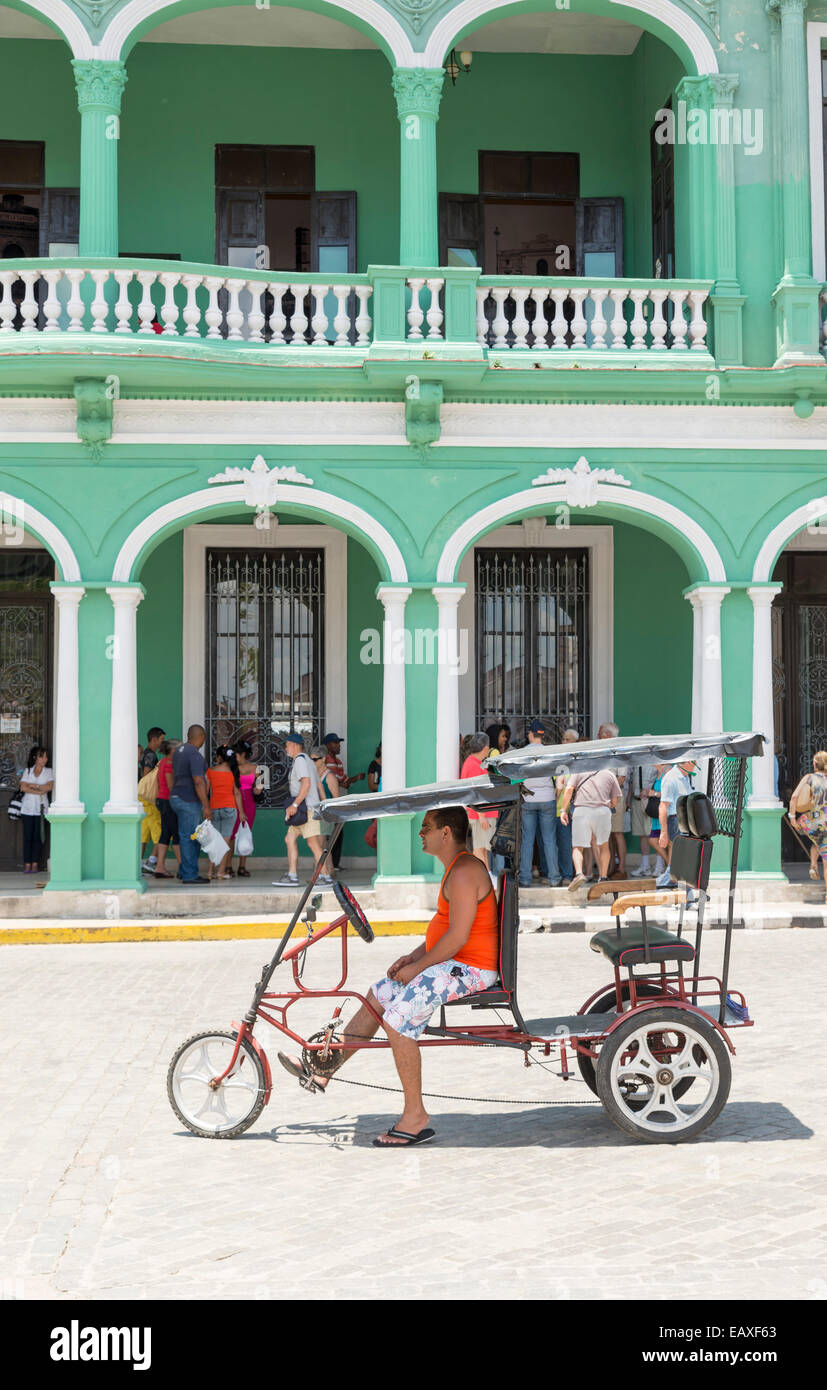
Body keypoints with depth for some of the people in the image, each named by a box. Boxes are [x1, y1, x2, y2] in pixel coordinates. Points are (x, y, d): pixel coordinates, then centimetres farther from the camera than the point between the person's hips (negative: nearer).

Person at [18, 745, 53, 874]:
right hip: (27, 808, 1)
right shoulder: (27, 771, 11)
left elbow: (49, 787, -6)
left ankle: (35, 864, 1)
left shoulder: (49, 772, 9)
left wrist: (32, 785, -5)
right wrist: (39, 791, -10)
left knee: (38, 837, -4)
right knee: (27, 836, -3)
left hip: (41, 808, -1)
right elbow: (23, 787, -3)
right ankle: (27, 864, -1)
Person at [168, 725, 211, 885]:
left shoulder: (179, 750, 12)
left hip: (177, 798, 10)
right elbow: (198, 782, -23)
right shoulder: (195, 755, -18)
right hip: (189, 800, -10)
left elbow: (173, 775, 20)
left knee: (187, 836, 15)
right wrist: (206, 806, -22)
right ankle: (189, 875, -2)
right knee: (189, 837, -5)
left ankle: (187, 871, 19)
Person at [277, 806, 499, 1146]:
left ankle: (415, 1117, -11)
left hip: (470, 969, -11)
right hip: (449, 962, 11)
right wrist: (414, 956, 9)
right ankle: (323, 1072, 20)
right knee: (377, 997, 12)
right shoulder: (457, 868, 14)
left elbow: (457, 936, -25)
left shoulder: (464, 872, -20)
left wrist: (417, 967, -16)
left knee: (397, 1019, -21)